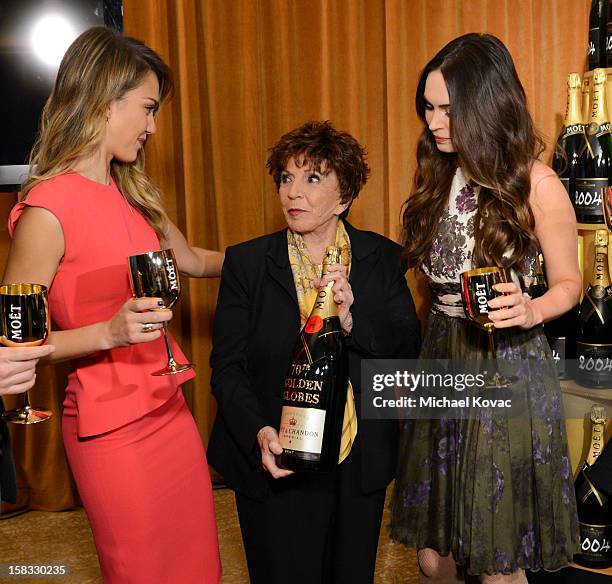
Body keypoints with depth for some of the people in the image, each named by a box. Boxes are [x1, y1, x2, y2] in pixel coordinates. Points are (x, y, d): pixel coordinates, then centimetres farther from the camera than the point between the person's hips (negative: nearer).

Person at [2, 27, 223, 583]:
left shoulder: (131, 193, 6)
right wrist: (108, 333, -26)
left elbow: (192, 259, 22)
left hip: (170, 408, 7)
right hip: (111, 426, -7)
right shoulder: (48, 208, -17)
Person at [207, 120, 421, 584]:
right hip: (277, 460, -2)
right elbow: (227, 365, -6)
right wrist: (259, 432, -22)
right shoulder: (246, 262, -3)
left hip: (361, 463, 2)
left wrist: (352, 317, -21)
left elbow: (408, 350, -3)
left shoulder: (383, 258, 1)